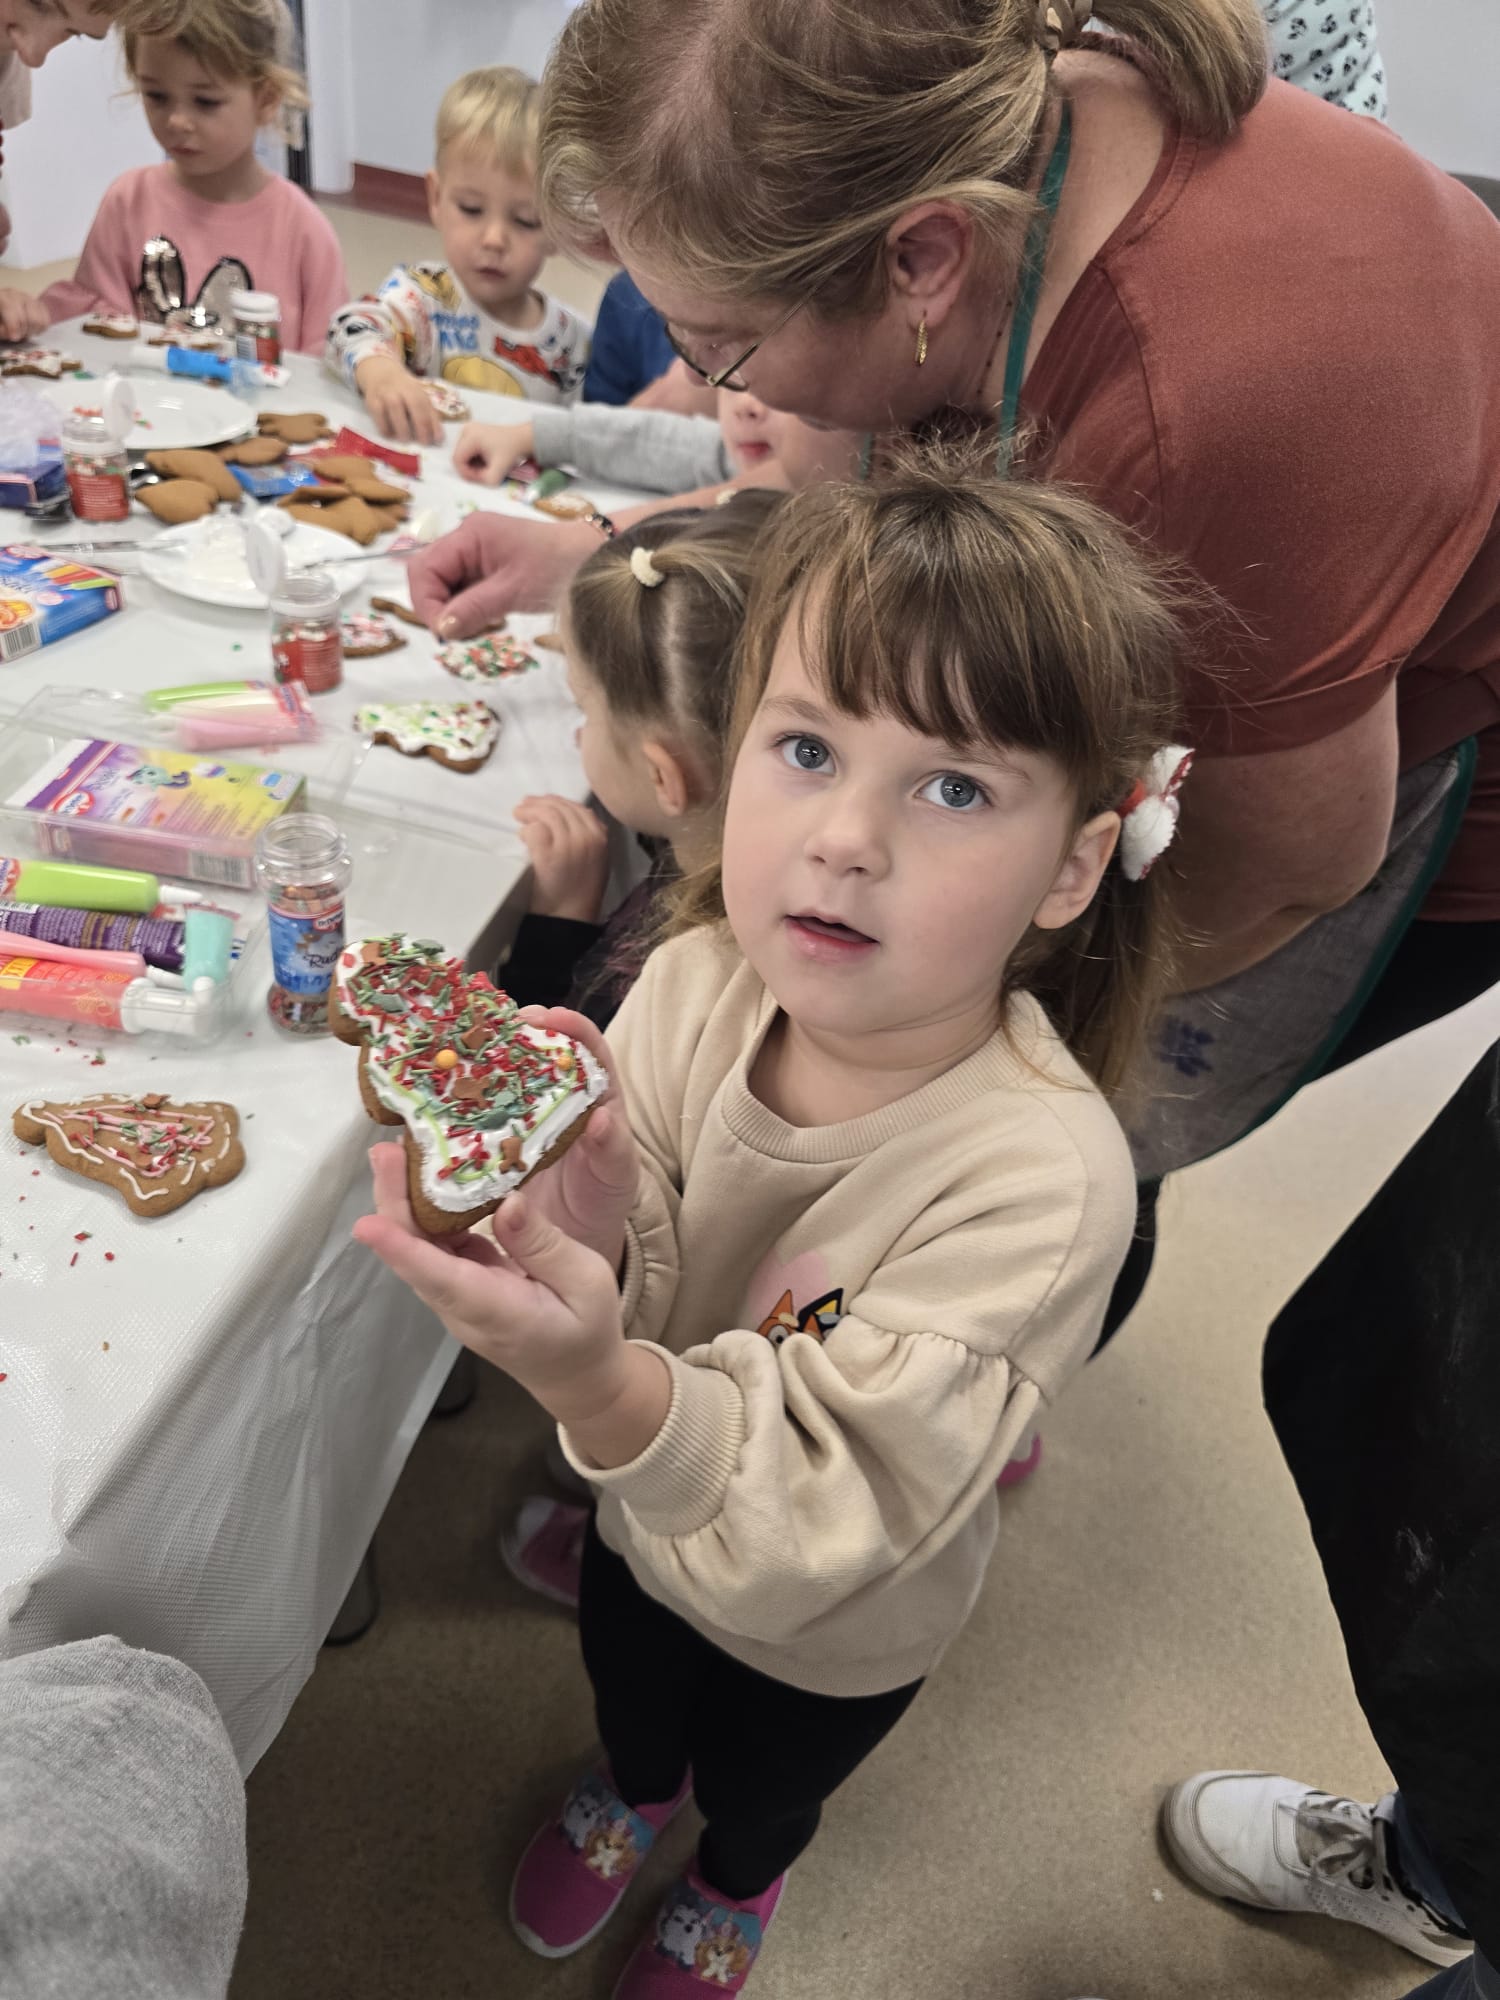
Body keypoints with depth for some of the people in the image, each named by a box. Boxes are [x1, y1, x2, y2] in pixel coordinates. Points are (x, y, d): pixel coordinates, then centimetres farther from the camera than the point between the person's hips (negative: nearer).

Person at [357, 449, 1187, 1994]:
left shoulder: (1039, 1176, -40)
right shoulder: (694, 984, -27)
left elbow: (831, 1523, -38)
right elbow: (635, 1293, -18)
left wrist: (610, 1391, -55)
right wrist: (590, 1228, -41)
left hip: (833, 1634, -2)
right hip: (644, 1517, 3)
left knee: (766, 1780, 32)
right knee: (626, 1680, 36)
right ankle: (632, 1789, 74)